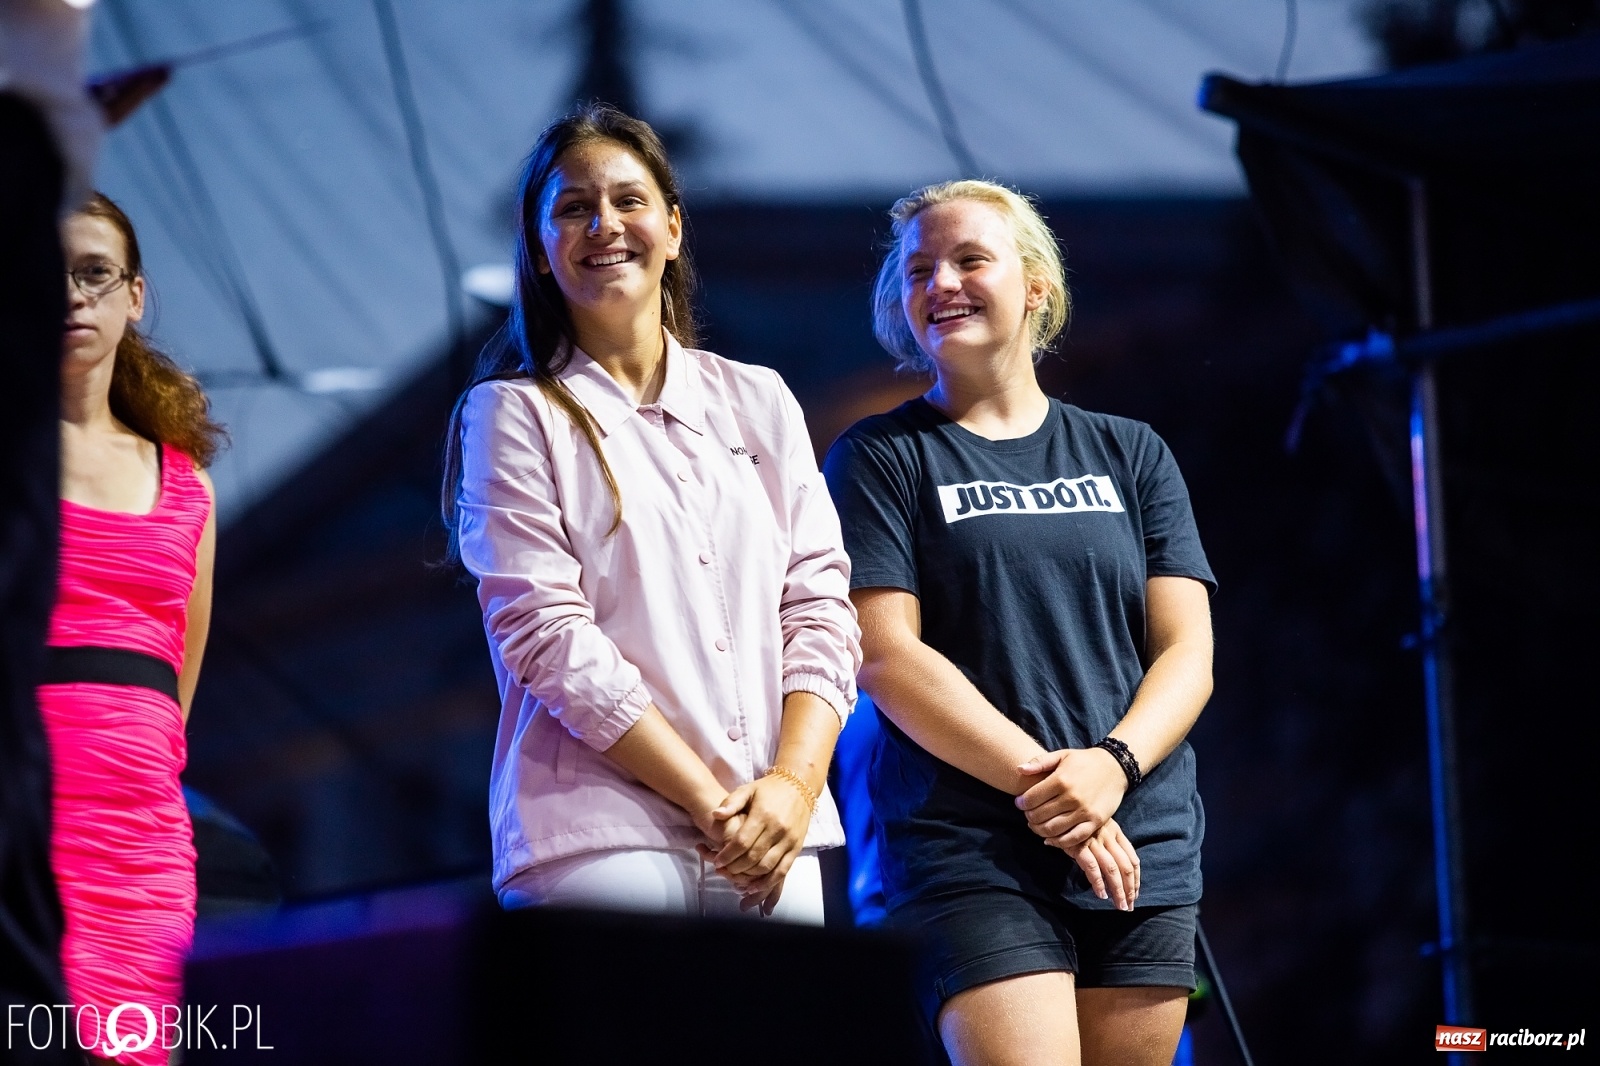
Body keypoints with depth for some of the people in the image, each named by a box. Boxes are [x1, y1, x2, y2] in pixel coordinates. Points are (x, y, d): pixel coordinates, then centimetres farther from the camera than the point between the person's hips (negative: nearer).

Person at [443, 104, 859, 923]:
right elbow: (544, 634, -5)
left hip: (775, 838, 3)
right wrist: (710, 804, -11)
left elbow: (818, 602, 11)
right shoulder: (515, 413, 6)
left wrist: (795, 782, -7)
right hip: (601, 841, -3)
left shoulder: (759, 401, 17)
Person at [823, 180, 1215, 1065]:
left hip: (1144, 852, 4)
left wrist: (1113, 764, -13)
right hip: (971, 852, -4)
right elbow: (886, 658, -5)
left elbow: (1187, 651, 7)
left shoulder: (1130, 455, 15)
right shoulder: (880, 457, 5)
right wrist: (1046, 787, -14)